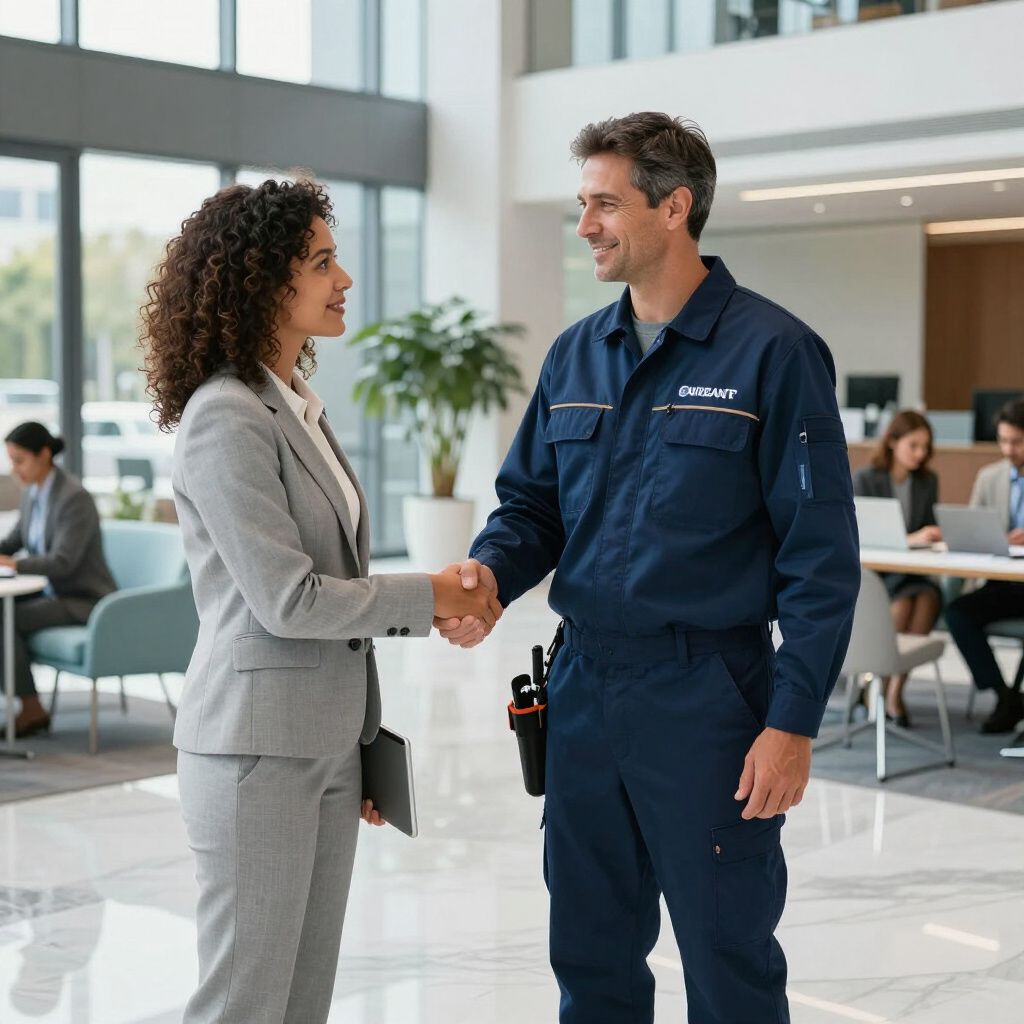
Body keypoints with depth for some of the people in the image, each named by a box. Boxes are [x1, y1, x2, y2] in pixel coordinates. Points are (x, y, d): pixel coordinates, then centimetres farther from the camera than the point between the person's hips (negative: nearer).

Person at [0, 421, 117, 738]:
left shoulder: (75, 497, -20)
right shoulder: (33, 493, 5)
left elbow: (61, 562, -26)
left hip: (86, 601, -8)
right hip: (53, 592, 8)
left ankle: (32, 709, -10)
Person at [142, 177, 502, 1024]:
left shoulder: (300, 408, 12)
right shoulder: (227, 420, -15)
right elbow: (288, 599, -19)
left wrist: (362, 745, 16)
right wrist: (429, 597, -9)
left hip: (326, 745, 8)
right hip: (258, 747, -8)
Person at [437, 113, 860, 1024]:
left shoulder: (771, 351, -9)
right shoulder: (576, 354, 9)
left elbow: (821, 555, -11)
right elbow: (532, 503, 13)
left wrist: (794, 720, -15)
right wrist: (490, 570, -9)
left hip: (707, 694, -5)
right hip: (582, 687, 6)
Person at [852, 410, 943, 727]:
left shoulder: (928, 481, 11)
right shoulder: (864, 479, -4)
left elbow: (928, 532, 15)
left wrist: (934, 537, -10)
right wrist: (909, 539, -28)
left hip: (911, 571, 4)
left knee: (931, 594, -31)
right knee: (906, 597, -34)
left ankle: (894, 688, -26)